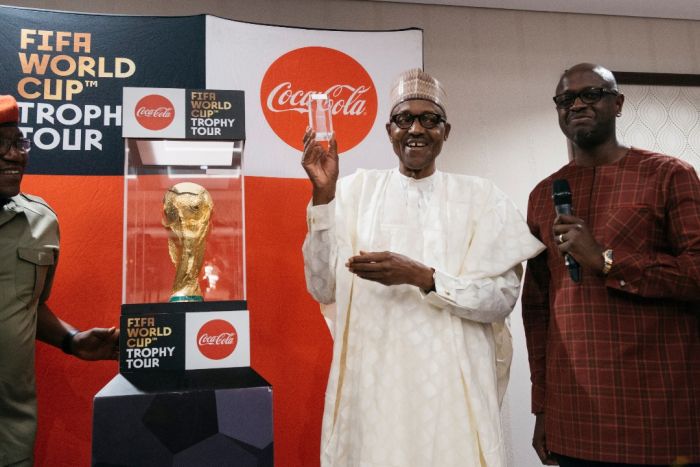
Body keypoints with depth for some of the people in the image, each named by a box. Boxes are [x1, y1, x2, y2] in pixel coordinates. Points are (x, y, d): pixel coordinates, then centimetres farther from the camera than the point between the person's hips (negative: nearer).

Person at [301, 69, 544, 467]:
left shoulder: (480, 196, 0)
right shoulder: (358, 189, 2)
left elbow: (503, 298, -6)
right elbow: (324, 289, -4)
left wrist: (421, 277, -20)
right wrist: (323, 196, -13)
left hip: (451, 382, 0)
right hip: (372, 378, 1)